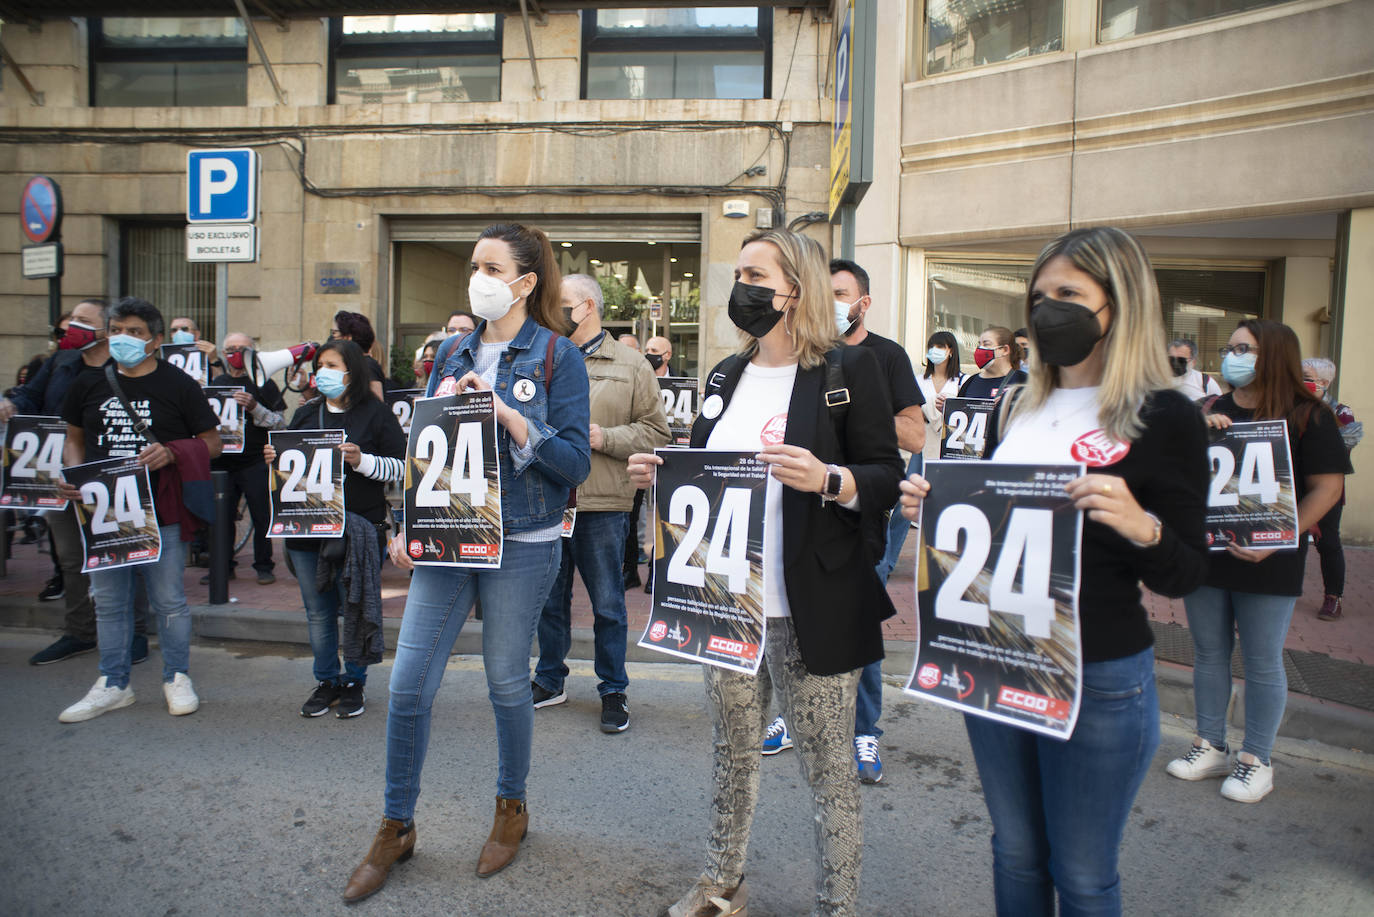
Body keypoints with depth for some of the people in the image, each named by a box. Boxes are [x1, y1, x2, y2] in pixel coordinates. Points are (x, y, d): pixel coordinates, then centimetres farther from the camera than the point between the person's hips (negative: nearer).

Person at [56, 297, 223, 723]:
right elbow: (74, 439, 18)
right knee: (109, 602, 12)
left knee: (169, 600, 4)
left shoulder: (177, 384, -2)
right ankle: (113, 684, 25)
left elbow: (212, 441, 0)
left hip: (161, 512, -4)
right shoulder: (89, 383, 8)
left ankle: (176, 678, 20)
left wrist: (170, 453, -18)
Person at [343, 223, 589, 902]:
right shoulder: (454, 353, 9)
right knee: (408, 684, 3)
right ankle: (397, 827, 24)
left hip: (520, 543, -4)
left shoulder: (558, 357, -5)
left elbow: (575, 463, -11)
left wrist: (509, 416, -21)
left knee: (507, 681, 9)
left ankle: (511, 807, 34)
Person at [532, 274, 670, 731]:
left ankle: (614, 691, 21)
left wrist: (604, 437, -13)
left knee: (607, 603, 6)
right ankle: (550, 680, 32)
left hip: (602, 505, -3)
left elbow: (656, 432, -2)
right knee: (549, 598, 15)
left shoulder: (631, 366, 2)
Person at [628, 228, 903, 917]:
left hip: (809, 609, -6)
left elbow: (887, 476, -9)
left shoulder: (849, 368, -5)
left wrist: (827, 479, -27)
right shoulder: (727, 375, 14)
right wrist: (661, 474, 1)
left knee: (828, 769, 5)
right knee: (732, 751, 19)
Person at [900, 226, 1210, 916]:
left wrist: (1141, 526, -30)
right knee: (1016, 854, 19)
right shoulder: (1013, 409, 9)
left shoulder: (1163, 417, -8)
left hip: (1098, 679, -5)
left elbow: (1182, 576, -9)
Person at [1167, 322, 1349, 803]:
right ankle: (1210, 746, 25)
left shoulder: (1308, 416, -4)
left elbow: (1327, 488, -8)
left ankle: (1256, 760, 18)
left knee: (1262, 662, 5)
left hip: (1267, 562, -4)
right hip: (1204, 552, 4)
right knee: (1209, 653, 12)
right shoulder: (1209, 411, 8)